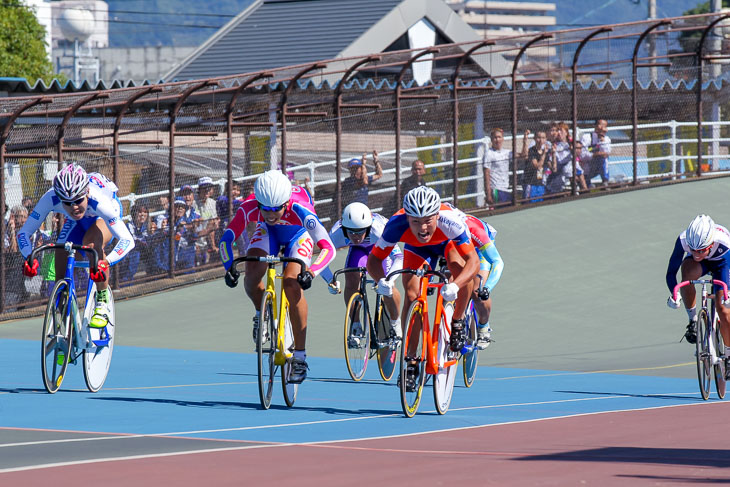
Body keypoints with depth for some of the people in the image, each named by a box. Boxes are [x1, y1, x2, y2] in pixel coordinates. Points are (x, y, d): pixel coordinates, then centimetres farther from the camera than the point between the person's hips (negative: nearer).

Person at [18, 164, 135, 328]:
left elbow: (127, 240, -45)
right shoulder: (50, 199, -37)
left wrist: (106, 262, -62)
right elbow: (23, 233, -30)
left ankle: (103, 302, -18)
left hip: (103, 217, -3)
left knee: (91, 243, -37)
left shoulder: (97, 201, -44)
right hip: (78, 222, 3)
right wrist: (29, 257, -50)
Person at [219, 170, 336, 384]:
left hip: (298, 233, -2)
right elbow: (226, 239, -24)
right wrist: (229, 267, -40)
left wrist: (311, 271, -59)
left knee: (292, 285, -24)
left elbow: (328, 248, -44)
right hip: (268, 231, 2)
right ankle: (262, 314, 11)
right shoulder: (249, 208, -35)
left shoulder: (300, 210, -42)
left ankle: (300, 358, -17)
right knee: (251, 276, -24)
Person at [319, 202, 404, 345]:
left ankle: (396, 326, 9)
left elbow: (398, 257, -46)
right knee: (351, 280, -20)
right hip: (358, 248, 2)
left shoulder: (379, 230, -45)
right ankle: (355, 327, -3)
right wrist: (330, 280, -50)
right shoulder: (337, 233, -38)